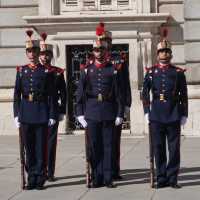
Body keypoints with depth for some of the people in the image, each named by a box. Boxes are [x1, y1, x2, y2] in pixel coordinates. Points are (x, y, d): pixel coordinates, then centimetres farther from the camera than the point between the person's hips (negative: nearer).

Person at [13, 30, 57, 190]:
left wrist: (52, 115, -4)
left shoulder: (46, 72, 2)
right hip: (25, 115, 2)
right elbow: (17, 94, 8)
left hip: (42, 114, -2)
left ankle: (40, 179, 8)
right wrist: (17, 114, 2)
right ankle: (32, 178, 13)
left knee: (41, 147, 1)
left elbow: (51, 95, 1)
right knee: (28, 147, 5)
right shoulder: (21, 71, 9)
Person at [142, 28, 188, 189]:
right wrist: (147, 111, 1)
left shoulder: (178, 72, 6)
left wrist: (184, 114, 2)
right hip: (156, 115, 1)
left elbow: (184, 95, 6)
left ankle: (172, 179, 9)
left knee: (174, 148, 1)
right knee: (158, 148, 4)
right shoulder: (151, 72, 7)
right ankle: (162, 178, 12)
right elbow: (145, 93, 8)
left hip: (173, 116, 0)